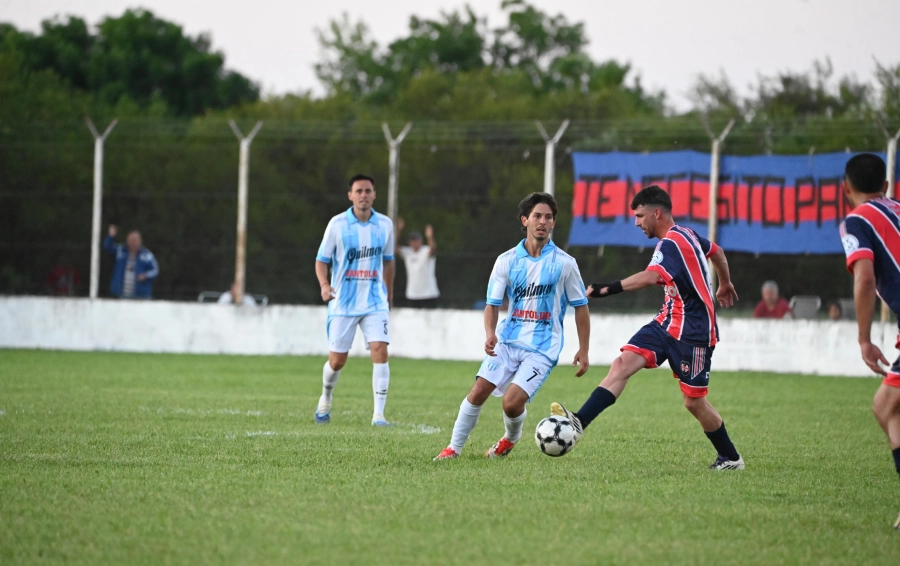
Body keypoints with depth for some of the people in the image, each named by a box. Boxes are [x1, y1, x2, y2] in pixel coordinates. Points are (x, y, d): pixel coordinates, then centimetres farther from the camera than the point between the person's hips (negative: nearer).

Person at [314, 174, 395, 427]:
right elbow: (321, 260, -2)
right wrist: (324, 285, -21)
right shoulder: (337, 224, -7)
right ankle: (325, 400, 34)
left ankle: (378, 413, -14)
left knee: (380, 351, -16)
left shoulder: (384, 225, 1)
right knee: (337, 360, 3)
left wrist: (389, 294, 18)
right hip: (343, 302, -1)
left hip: (375, 302, 1)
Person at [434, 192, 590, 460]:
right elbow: (492, 304, 4)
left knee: (512, 402, -16)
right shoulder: (506, 261, 2)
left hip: (542, 347, -3)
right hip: (507, 340, 3)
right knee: (478, 391, -9)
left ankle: (511, 438, 17)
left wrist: (583, 350, 2)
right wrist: (490, 334, -16)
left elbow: (580, 307, 5)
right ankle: (454, 447, 6)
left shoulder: (564, 264, -3)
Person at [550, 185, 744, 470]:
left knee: (694, 402, 0)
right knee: (623, 363, -11)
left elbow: (651, 276, -39)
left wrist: (611, 288, -50)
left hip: (692, 331, -9)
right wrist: (725, 284, 48)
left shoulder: (672, 243, -20)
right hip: (668, 322, 9)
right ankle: (579, 423, -25)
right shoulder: (685, 234, 10)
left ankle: (731, 458, 20)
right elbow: (717, 251, 30)